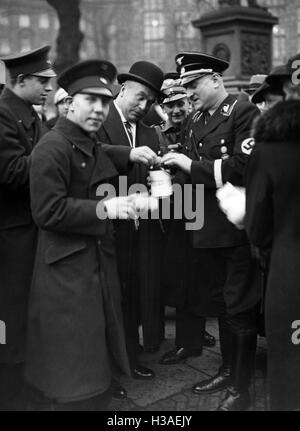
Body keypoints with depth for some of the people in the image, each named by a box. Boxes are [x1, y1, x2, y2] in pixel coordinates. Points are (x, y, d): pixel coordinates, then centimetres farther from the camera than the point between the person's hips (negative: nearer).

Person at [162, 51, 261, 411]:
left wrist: (193, 165, -18)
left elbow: (243, 168, -20)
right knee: (218, 303, 18)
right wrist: (175, 169, -5)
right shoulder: (195, 123, 11)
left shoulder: (244, 113, -10)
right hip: (206, 229, 7)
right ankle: (227, 370, 36)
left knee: (240, 307, 4)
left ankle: (241, 388, 19)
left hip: (237, 229, -7)